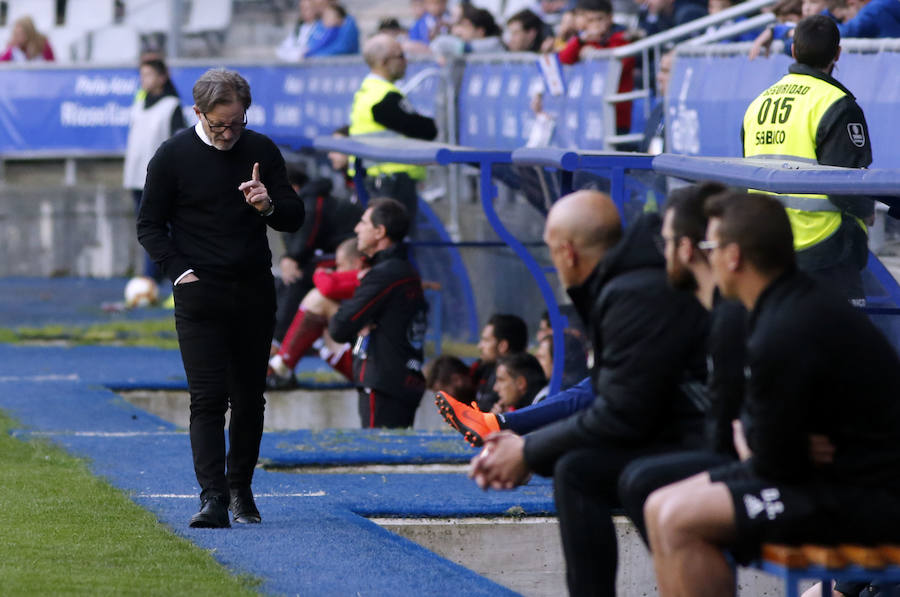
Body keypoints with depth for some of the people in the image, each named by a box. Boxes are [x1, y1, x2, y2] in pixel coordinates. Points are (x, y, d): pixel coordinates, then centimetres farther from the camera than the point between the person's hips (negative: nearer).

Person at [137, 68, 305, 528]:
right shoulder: (172, 156, -3)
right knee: (208, 397, -11)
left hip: (255, 293, 3)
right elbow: (150, 225, 4)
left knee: (249, 398, 9)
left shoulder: (262, 151, 5)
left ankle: (241, 490, 22)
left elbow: (294, 218, 9)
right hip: (201, 295, -3)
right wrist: (180, 272, -8)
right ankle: (213, 497, -15)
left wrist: (269, 206, -14)